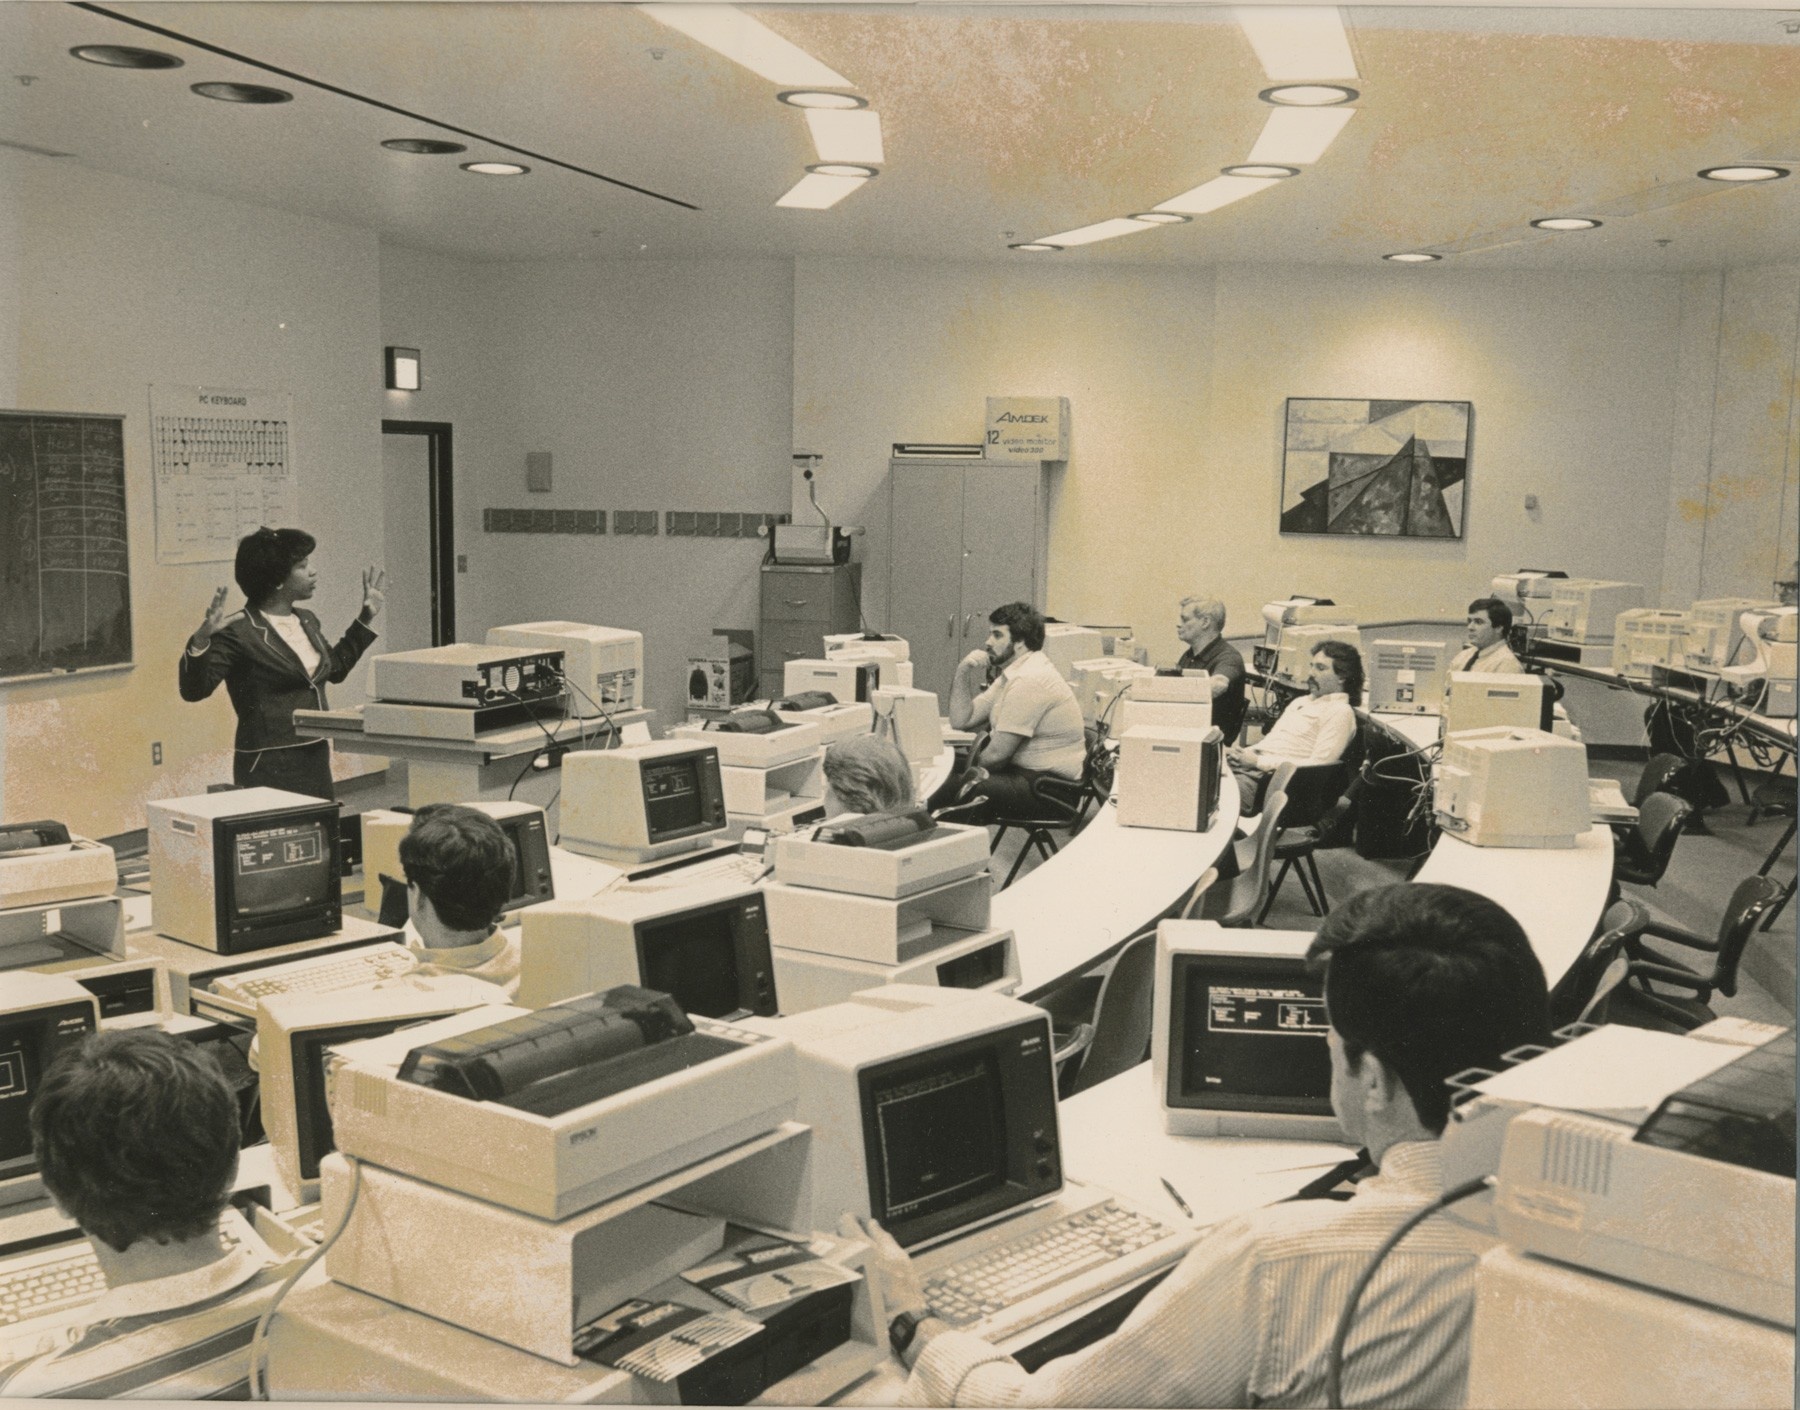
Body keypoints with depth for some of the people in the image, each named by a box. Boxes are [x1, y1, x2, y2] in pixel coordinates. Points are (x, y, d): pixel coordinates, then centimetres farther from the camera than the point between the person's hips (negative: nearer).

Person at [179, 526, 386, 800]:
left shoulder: (306, 621, 12)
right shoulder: (239, 633, -13)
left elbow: (335, 669, 28)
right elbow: (194, 690, -16)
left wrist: (366, 618, 28)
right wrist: (201, 641, -31)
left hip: (316, 760, 8)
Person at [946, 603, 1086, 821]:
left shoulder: (1029, 680, -20)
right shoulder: (1011, 674, 12)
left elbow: (997, 754, -18)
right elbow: (961, 720, 13)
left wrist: (974, 771, 1)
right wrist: (962, 673, 1)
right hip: (1024, 771, 10)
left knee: (960, 789, -24)